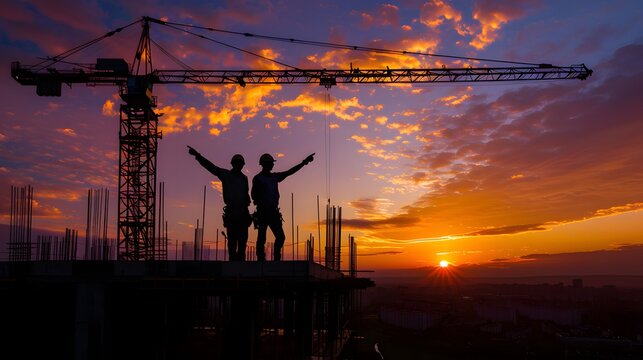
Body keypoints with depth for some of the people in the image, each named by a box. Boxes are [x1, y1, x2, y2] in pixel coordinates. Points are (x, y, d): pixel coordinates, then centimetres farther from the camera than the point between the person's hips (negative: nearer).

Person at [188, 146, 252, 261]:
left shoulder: (244, 178, 17)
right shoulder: (225, 174, 7)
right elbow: (210, 166, -2)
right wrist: (197, 155, -12)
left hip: (243, 213, 3)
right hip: (231, 212, -3)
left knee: (243, 239, -1)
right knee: (232, 240, -6)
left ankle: (241, 259, 3)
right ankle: (233, 259, -3)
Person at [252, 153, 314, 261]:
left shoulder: (275, 177, 16)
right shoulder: (257, 178, -2)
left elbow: (290, 172, 15)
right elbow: (253, 195, -8)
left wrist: (304, 162, 11)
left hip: (274, 212, 6)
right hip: (263, 212, -6)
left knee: (281, 237, 2)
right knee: (261, 239, -2)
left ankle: (277, 259, 13)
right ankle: (261, 260, 3)